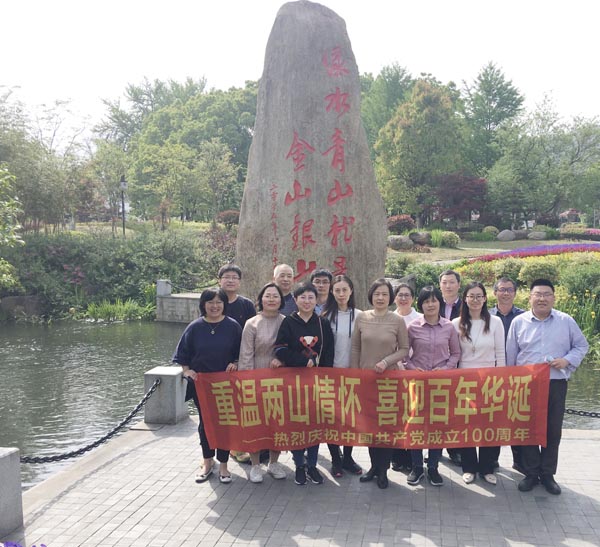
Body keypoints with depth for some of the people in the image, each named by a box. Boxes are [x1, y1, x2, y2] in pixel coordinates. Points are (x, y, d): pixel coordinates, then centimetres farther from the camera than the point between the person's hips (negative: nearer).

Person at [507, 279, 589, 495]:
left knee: (553, 430, 7)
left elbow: (582, 345, 9)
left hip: (556, 384, 0)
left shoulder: (566, 321, 2)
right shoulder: (519, 322, 2)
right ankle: (531, 473, 17)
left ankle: (548, 474, 20)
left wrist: (567, 360, -10)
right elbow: (510, 356, 6)